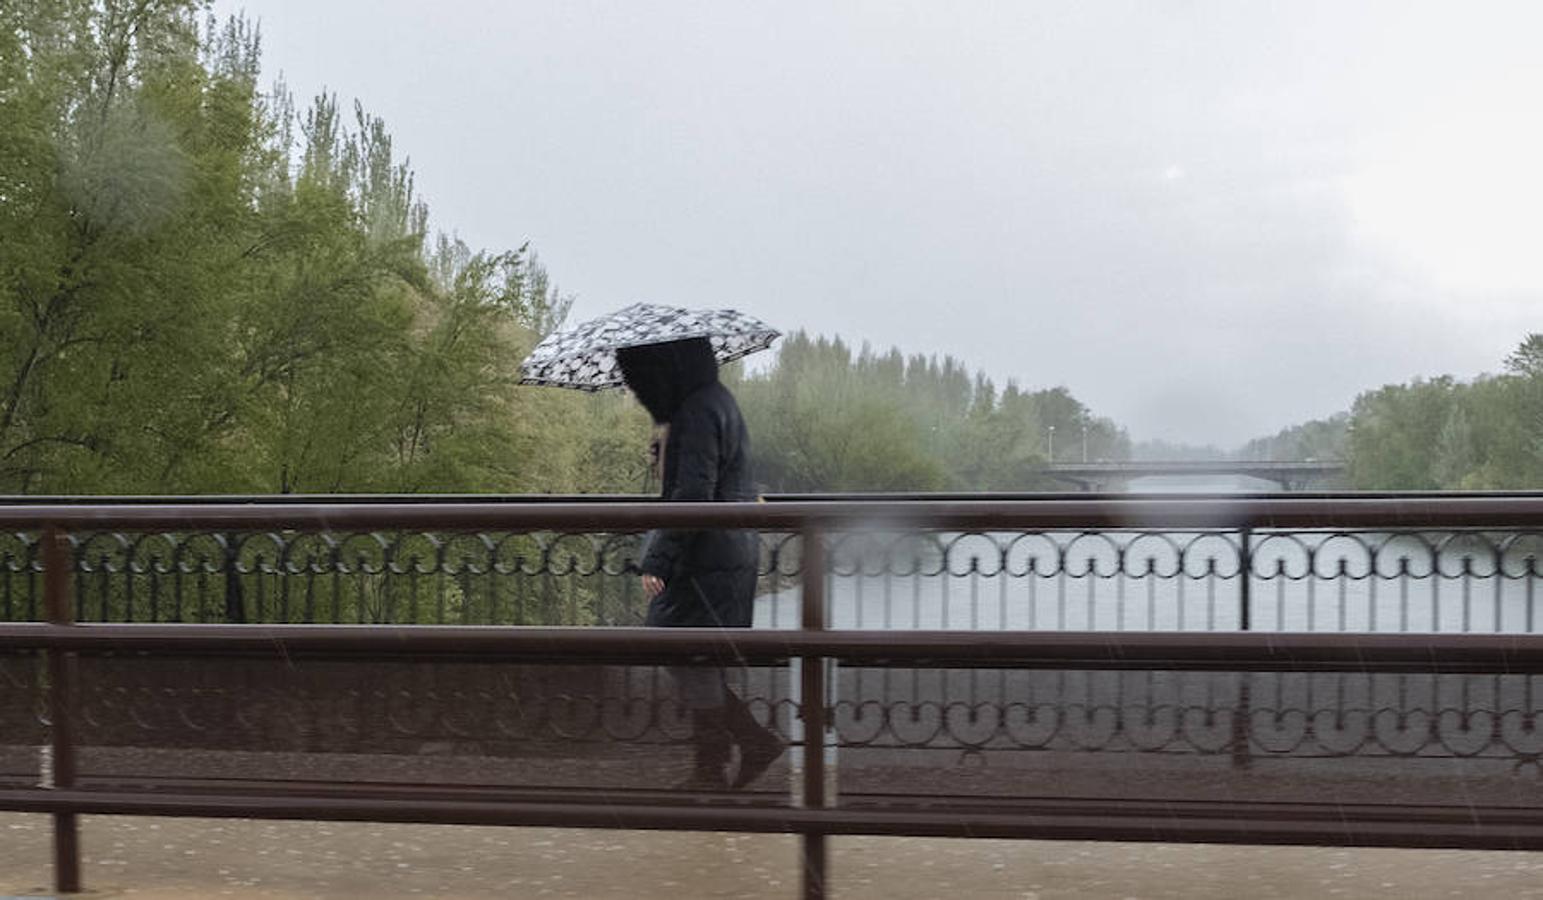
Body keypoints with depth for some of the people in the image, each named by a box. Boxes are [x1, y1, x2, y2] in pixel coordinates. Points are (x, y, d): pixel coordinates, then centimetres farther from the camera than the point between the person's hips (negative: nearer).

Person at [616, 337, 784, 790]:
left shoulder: (698, 413, -18)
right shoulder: (713, 400, 14)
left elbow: (693, 495, -24)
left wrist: (656, 558, -22)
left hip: (707, 560, -10)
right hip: (730, 551, 10)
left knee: (691, 658, -1)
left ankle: (710, 771, 11)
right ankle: (756, 740, 17)